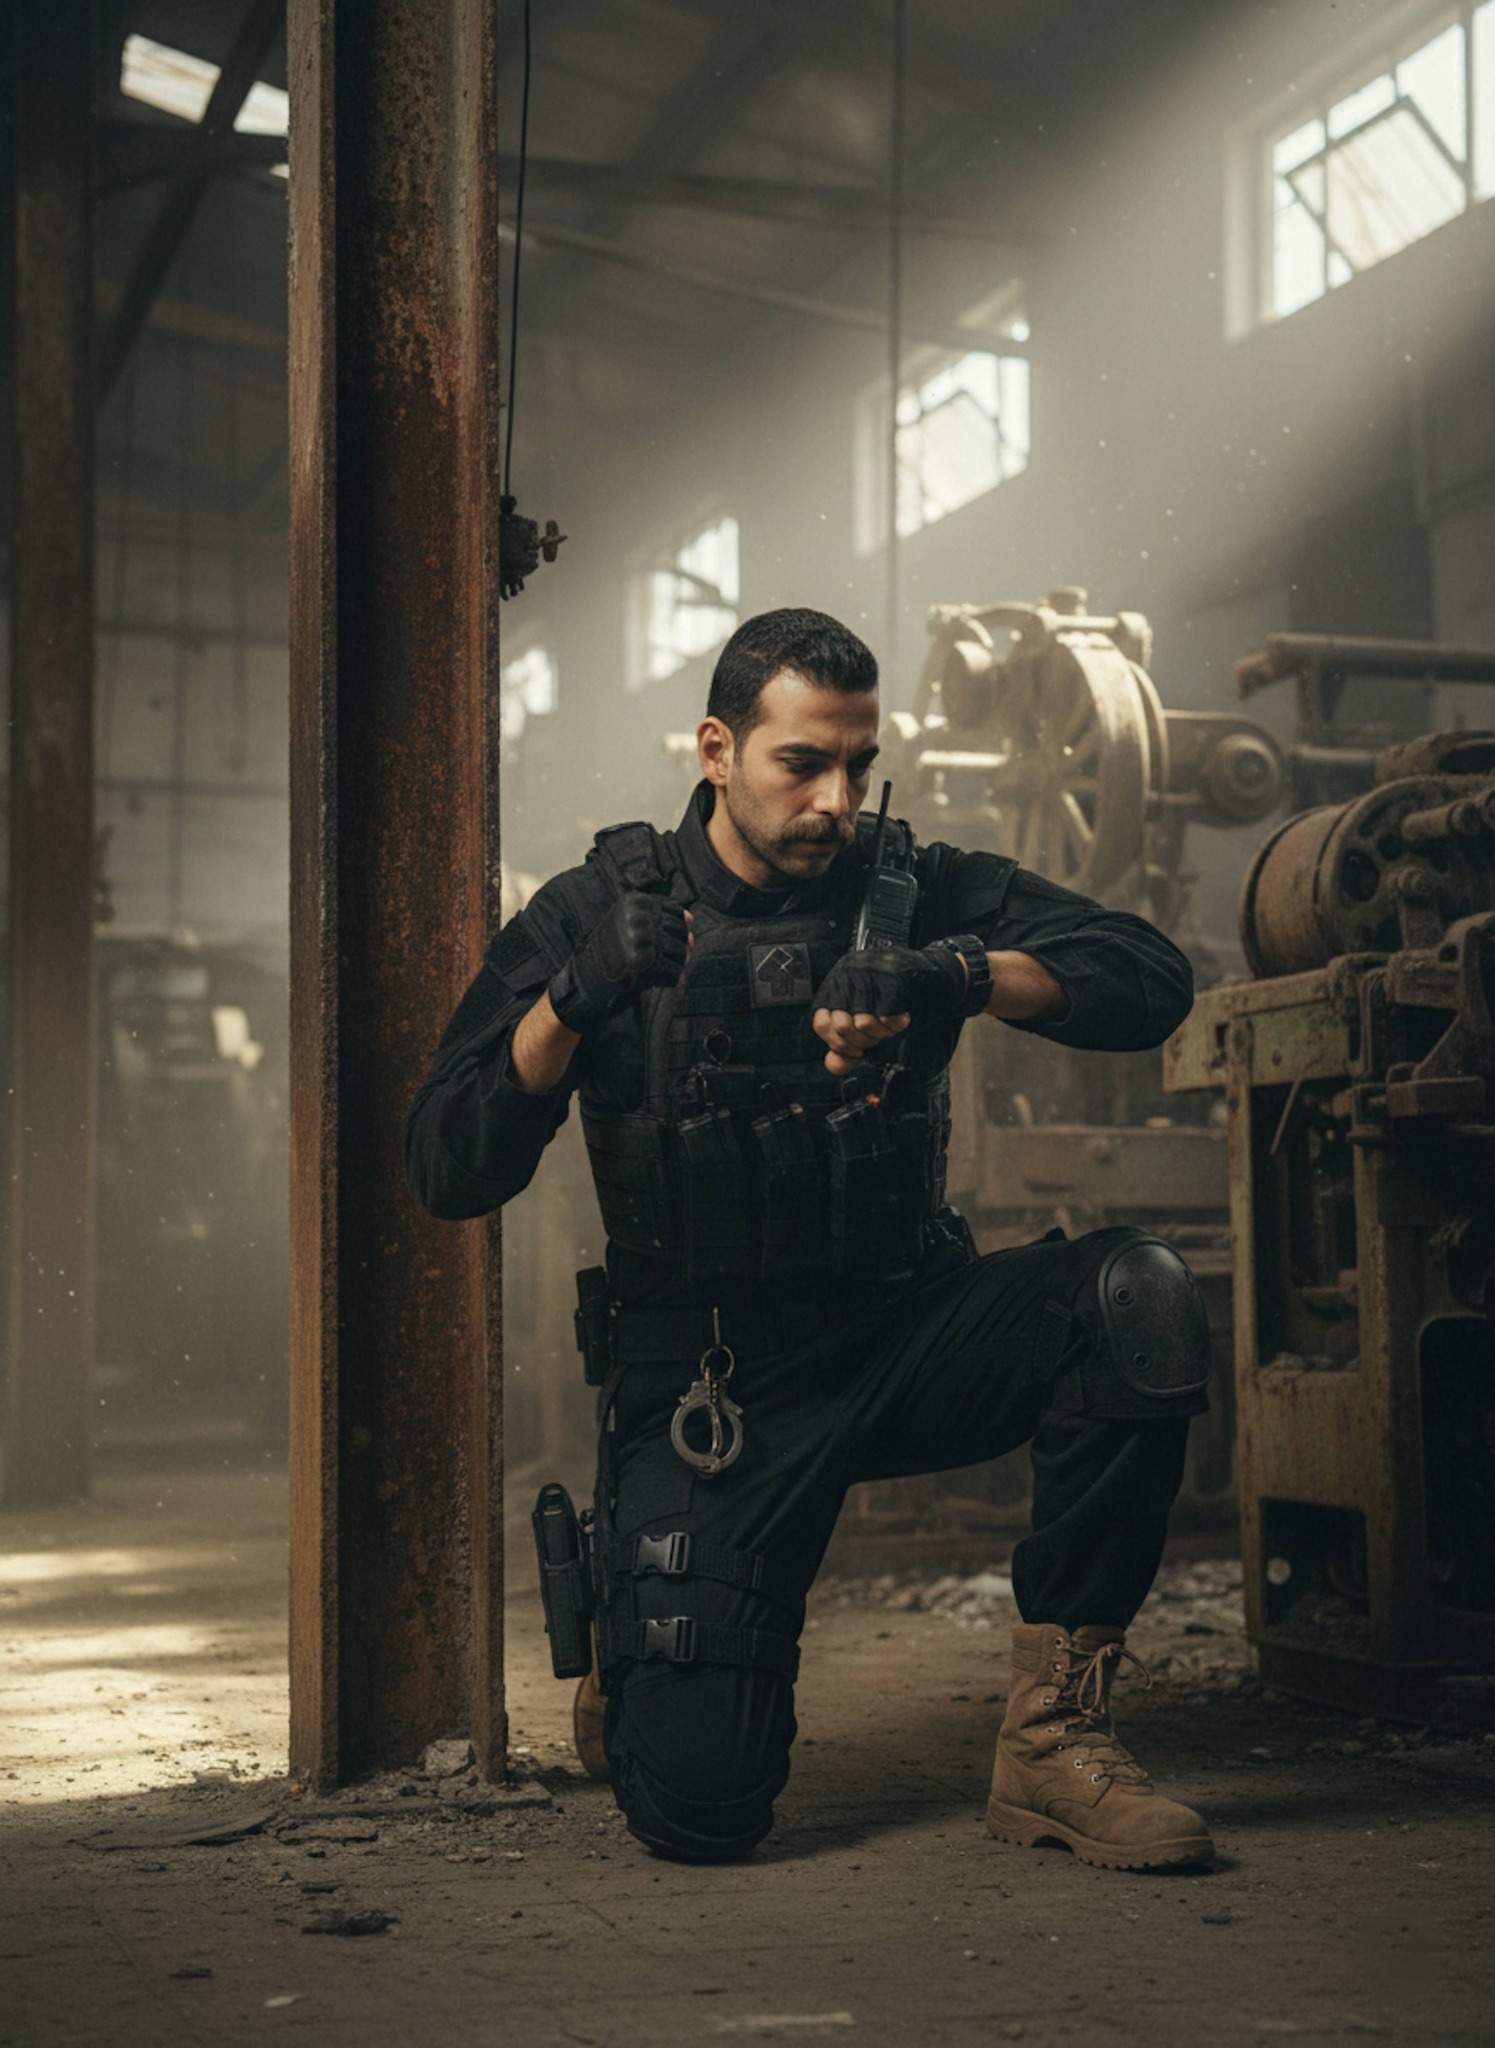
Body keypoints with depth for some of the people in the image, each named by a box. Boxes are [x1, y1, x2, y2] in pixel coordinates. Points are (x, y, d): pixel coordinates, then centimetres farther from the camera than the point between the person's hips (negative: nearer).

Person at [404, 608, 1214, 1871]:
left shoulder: (916, 895, 1)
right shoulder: (595, 917, -1)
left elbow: (1152, 982, -11)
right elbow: (449, 1176, -7)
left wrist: (955, 976, -28)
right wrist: (572, 1000, -22)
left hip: (903, 1334, 2)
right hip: (707, 1378, -2)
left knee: (1140, 1300, -28)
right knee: (700, 1804, -17)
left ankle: (1053, 1732, -15)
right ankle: (639, 1676, 23)